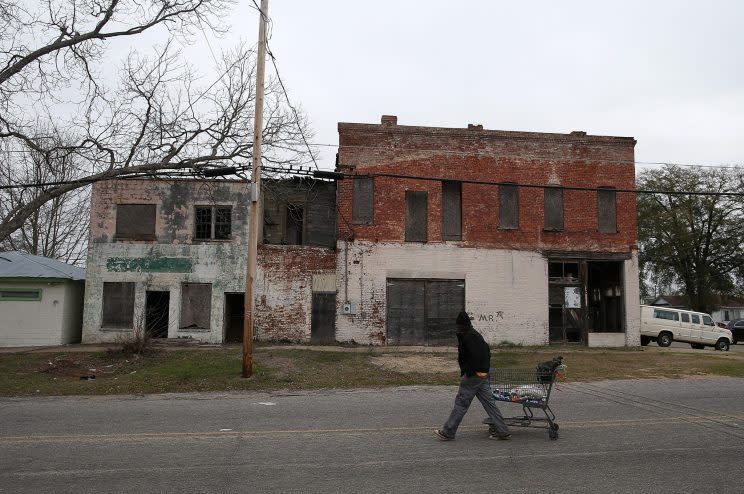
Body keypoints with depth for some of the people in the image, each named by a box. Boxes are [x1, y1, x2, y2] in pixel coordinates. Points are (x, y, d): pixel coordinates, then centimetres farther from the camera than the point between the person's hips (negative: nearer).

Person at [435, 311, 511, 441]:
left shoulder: (468, 337, -16)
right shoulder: (476, 335, 15)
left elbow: (475, 356, -25)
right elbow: (487, 352, 21)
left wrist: (467, 373, -18)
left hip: (473, 376, -9)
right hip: (483, 375, 9)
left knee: (461, 403, -1)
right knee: (489, 402, 11)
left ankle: (447, 432, 7)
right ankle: (502, 431, 14)